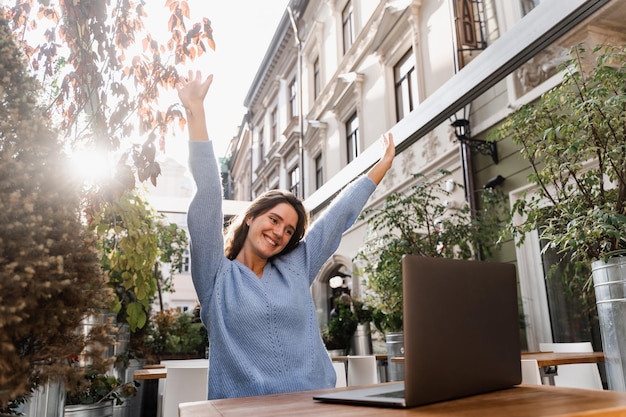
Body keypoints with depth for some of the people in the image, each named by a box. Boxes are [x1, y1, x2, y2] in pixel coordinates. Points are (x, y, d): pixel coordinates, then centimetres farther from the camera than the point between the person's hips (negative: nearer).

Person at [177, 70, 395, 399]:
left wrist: (384, 163, 22)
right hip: (244, 408, -3)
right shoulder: (217, 275, 2)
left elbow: (341, 214, 16)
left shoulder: (296, 268, 12)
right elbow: (208, 198, -5)